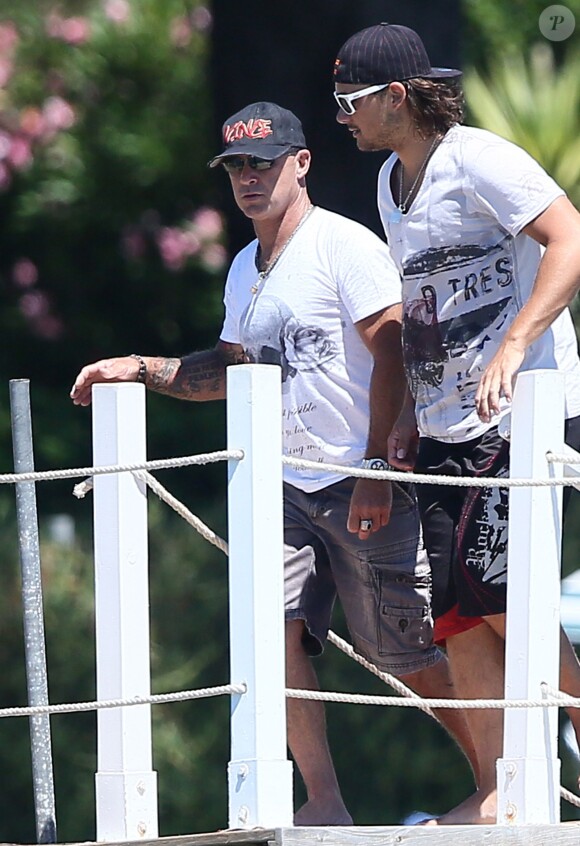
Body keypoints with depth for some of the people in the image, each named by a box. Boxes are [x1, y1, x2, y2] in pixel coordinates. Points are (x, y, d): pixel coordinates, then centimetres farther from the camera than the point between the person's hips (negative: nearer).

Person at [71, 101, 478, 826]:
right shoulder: (245, 269, 17)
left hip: (366, 486, -7)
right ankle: (325, 806, -4)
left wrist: (377, 468, -20)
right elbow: (231, 370, 30)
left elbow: (391, 356, -14)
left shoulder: (345, 245, -8)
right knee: (277, 631, -8)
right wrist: (140, 370, 16)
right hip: (285, 487, 7)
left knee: (409, 655, -5)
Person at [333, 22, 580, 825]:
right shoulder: (392, 183, 17)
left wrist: (513, 349, -28)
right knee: (459, 614, 1)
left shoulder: (475, 160, -11)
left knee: (491, 588, -14)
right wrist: (412, 415, 18)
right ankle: (498, 793, 1)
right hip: (447, 428, 9)